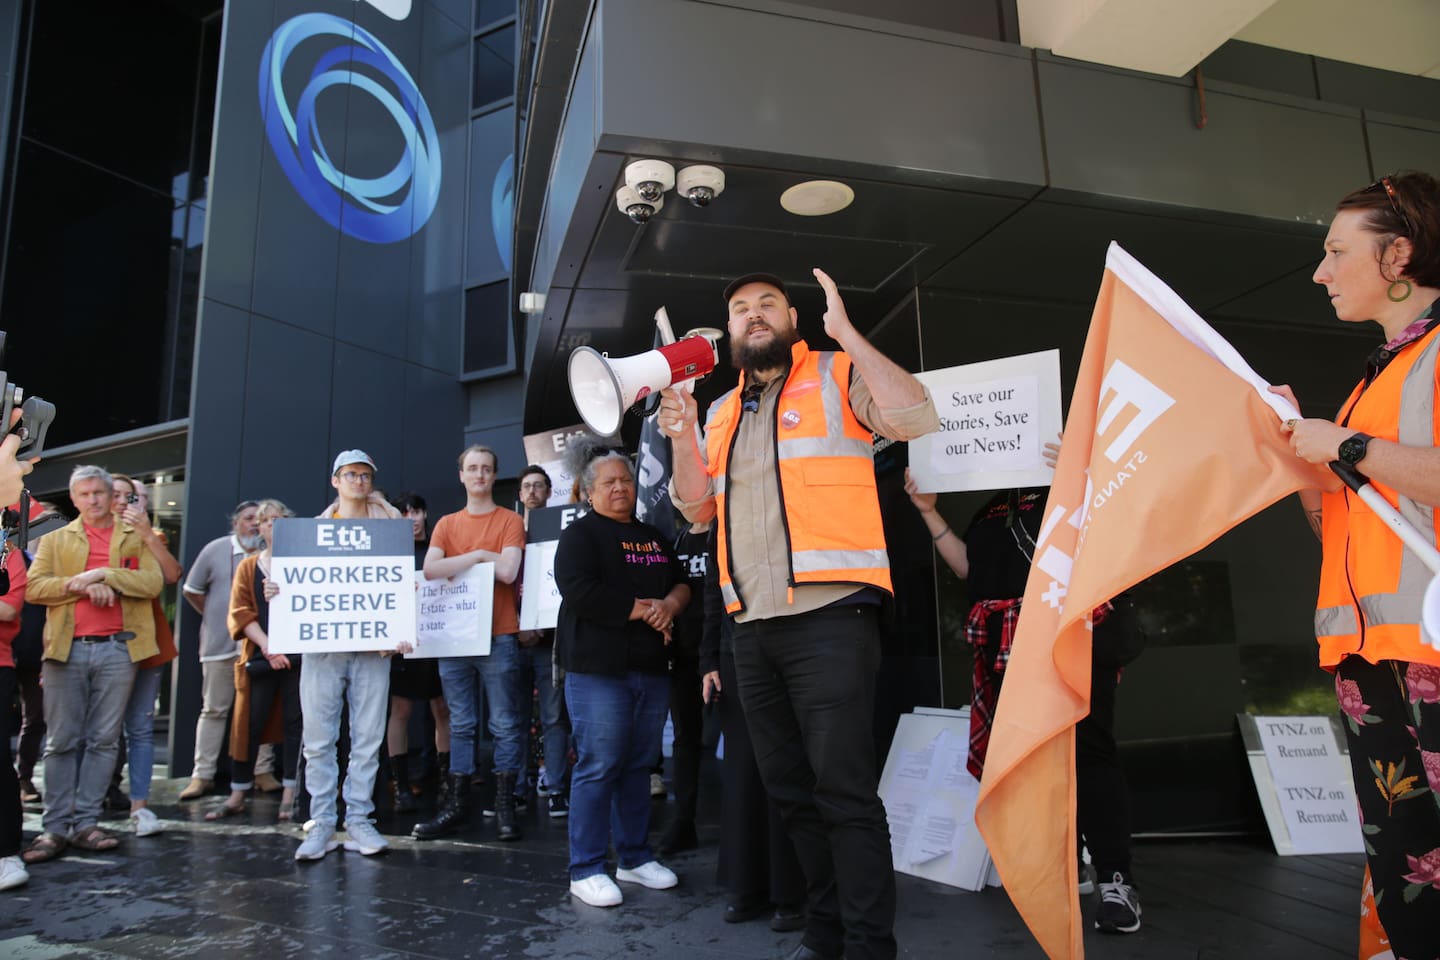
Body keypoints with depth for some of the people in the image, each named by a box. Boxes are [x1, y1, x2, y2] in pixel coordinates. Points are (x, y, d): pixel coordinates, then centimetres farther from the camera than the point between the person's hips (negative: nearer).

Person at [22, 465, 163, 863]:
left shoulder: (135, 538, 12)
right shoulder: (55, 540, 14)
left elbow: (153, 582, -2)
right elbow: (34, 587, 1)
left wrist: (104, 575, -11)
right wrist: (83, 585, -11)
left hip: (117, 650, 0)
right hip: (67, 649, 1)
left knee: (102, 740, 2)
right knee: (62, 741, 2)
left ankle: (86, 823, 8)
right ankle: (54, 827, 7)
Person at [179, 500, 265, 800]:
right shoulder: (215, 549, 4)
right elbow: (191, 590, 13)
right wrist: (215, 617, 9)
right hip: (220, 644, 1)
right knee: (214, 710, 7)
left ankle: (262, 770, 13)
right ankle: (202, 774, 14)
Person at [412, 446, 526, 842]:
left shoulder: (510, 521, 1)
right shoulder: (447, 524, 11)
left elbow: (508, 571, -12)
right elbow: (430, 569, -4)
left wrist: (456, 562, -3)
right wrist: (476, 555, -8)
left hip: (498, 636, -3)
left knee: (504, 724, 2)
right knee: (460, 725, 10)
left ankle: (504, 806, 10)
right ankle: (456, 805, 18)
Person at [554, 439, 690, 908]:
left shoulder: (652, 536, 19)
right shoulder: (580, 535, -2)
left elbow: (682, 583, 18)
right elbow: (580, 592, -16)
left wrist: (670, 604, -6)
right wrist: (645, 609, -12)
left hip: (650, 668, 7)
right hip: (598, 670, -6)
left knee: (639, 765, 12)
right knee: (598, 767, -5)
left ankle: (635, 857, 23)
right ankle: (586, 870, 5)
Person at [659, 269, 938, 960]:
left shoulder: (836, 377, 3)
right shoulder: (723, 412, 20)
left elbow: (915, 418, -13)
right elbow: (698, 509, 17)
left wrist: (846, 333, -14)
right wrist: (682, 438, 2)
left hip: (829, 616, -7)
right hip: (753, 625, 7)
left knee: (844, 789, -6)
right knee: (791, 790, 14)